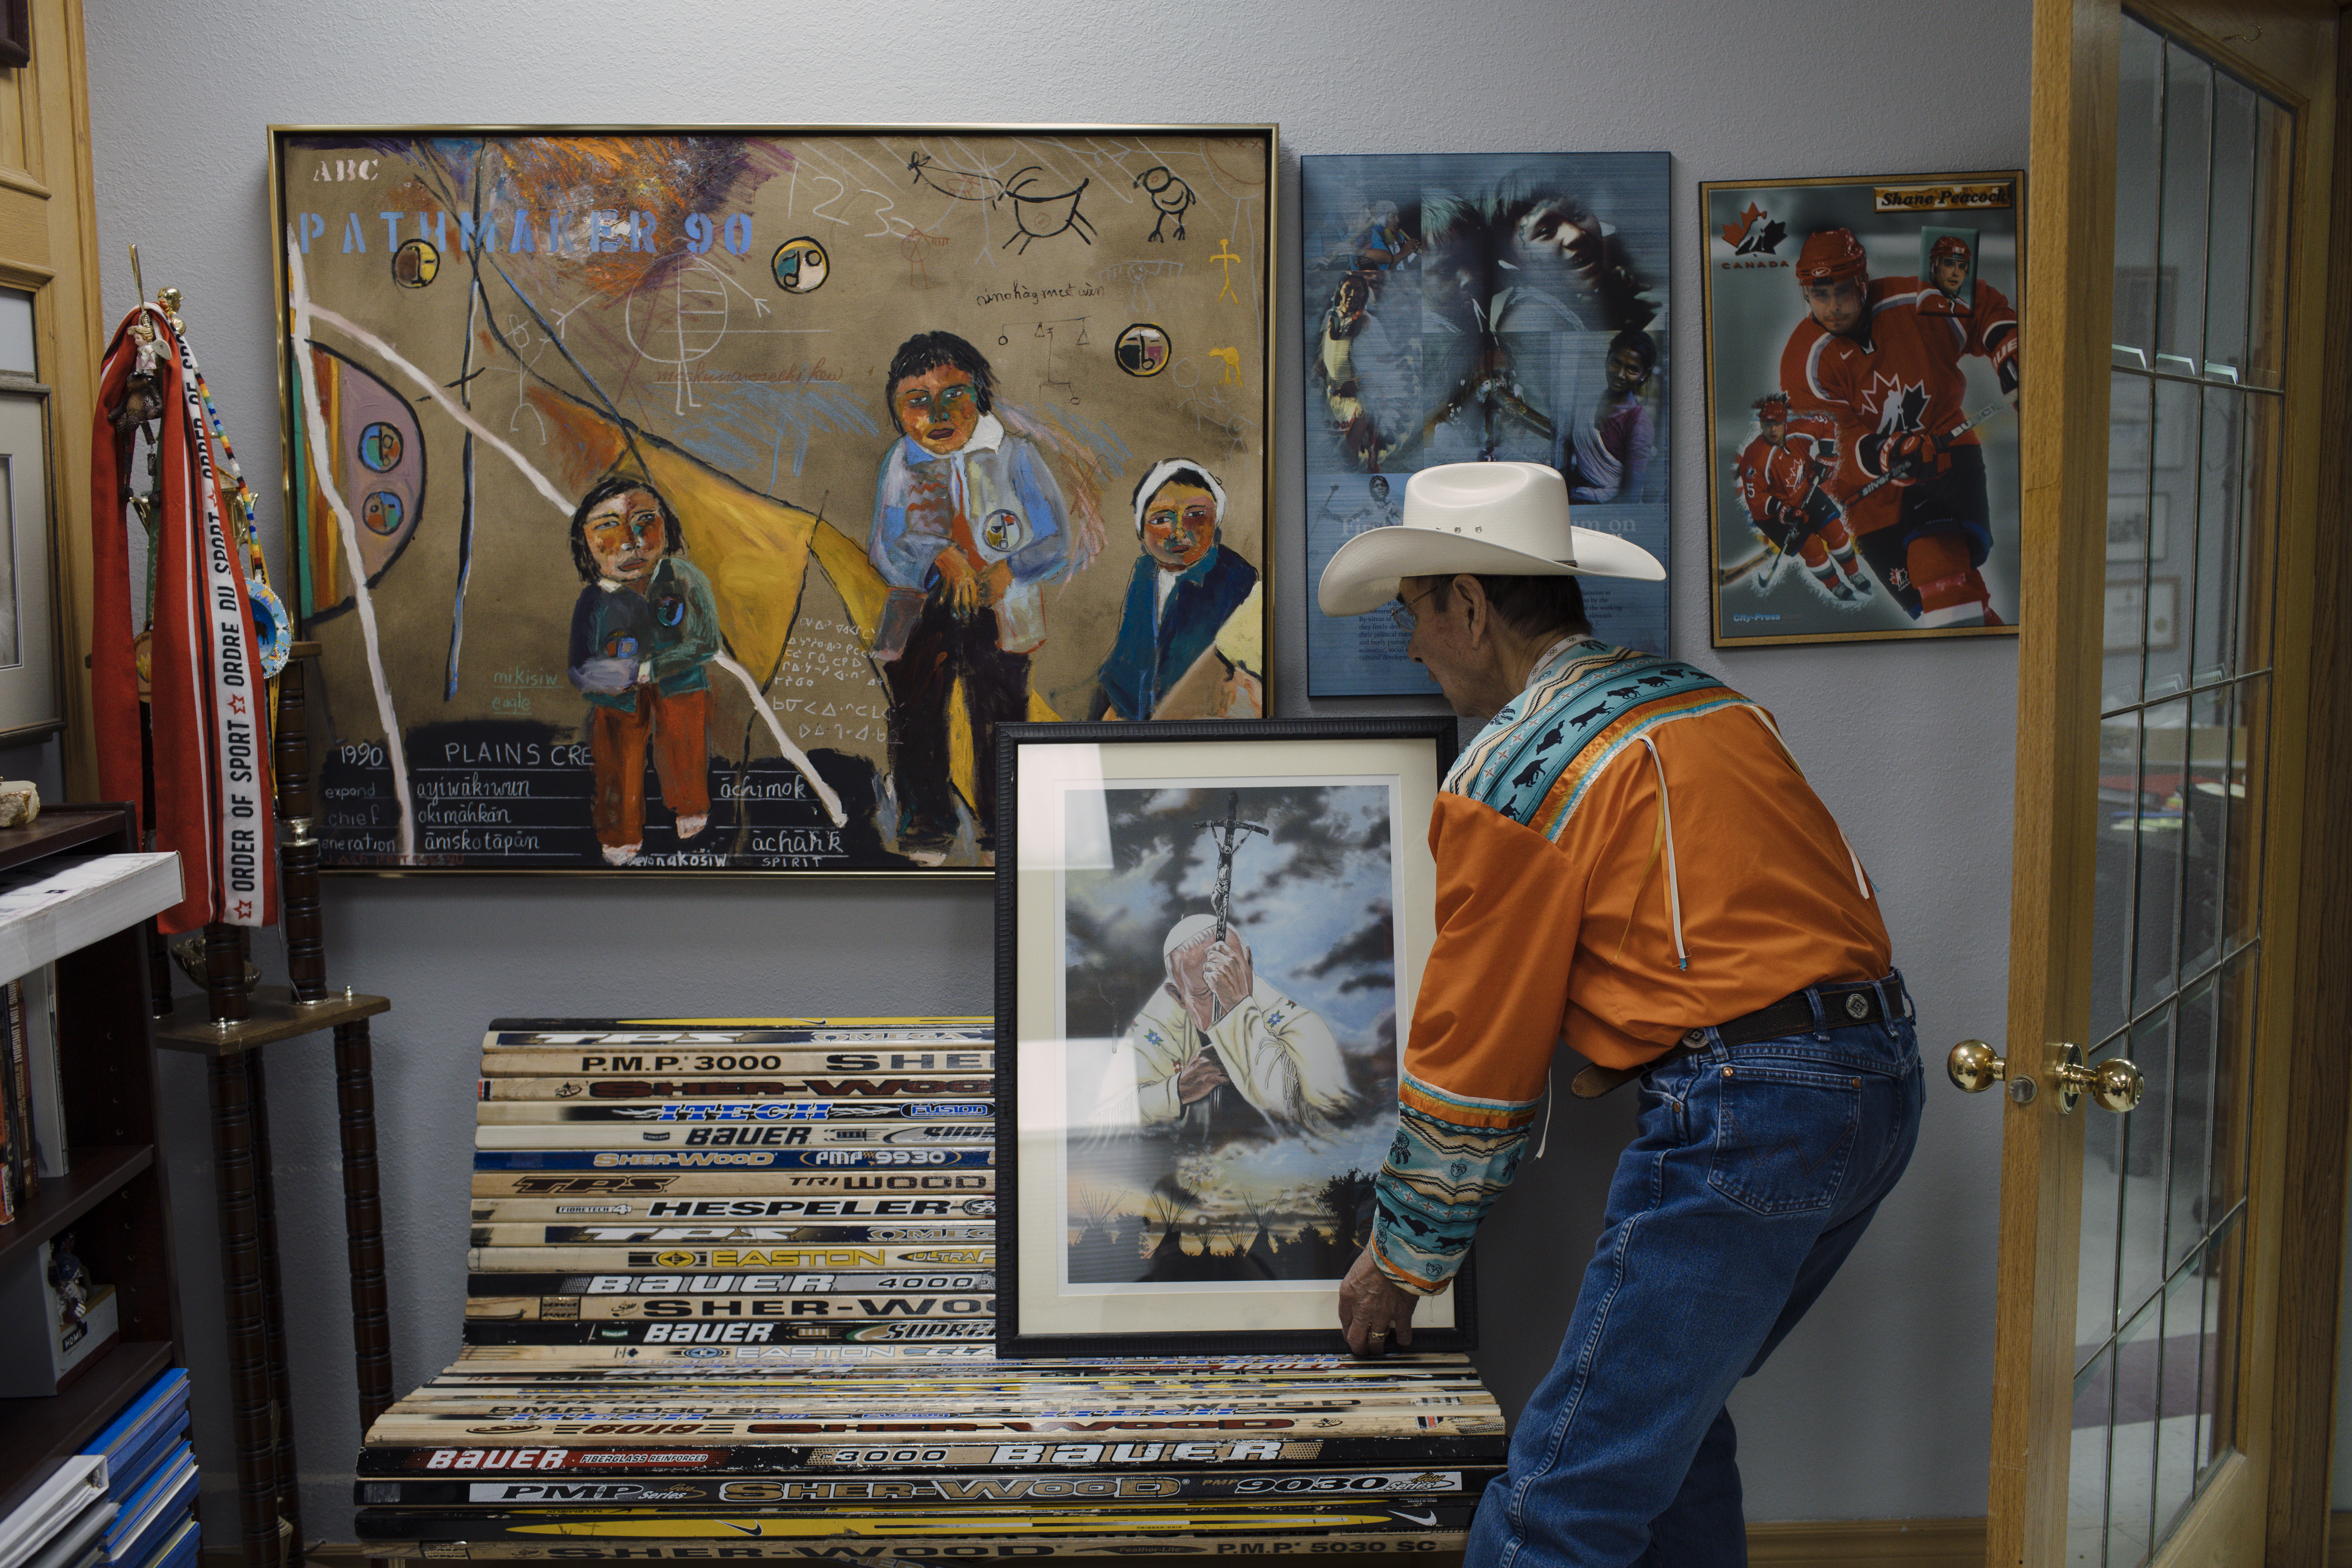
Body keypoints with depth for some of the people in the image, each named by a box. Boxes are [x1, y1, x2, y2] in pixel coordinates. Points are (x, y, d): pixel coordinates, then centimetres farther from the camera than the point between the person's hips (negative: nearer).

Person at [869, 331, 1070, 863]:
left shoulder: (1012, 455, -1)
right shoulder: (899, 463, 3)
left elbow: (1055, 538, -3)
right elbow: (883, 548, -1)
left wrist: (1009, 570, -21)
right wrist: (937, 559, -19)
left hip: (1000, 612, -1)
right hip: (921, 611, 1)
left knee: (1000, 718, 4)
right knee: (914, 718, 3)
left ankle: (1001, 827, 21)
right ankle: (927, 824, 22)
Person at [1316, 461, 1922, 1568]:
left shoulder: (1512, 772, -7)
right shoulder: (1701, 696, 17)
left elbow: (1472, 1052, -3)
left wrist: (1401, 1260, 10)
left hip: (1741, 1110, -9)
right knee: (1672, 1410, 24)